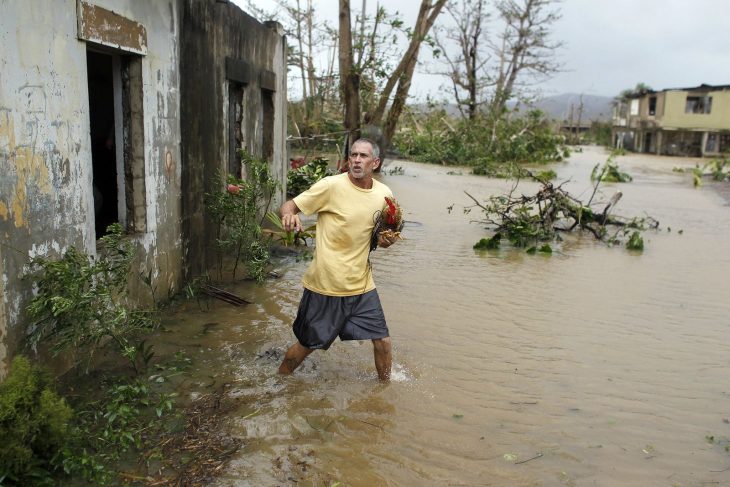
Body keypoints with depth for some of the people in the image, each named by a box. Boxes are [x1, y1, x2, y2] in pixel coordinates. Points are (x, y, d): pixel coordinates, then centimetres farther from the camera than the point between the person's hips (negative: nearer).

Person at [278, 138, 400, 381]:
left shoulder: (385, 194, 2)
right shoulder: (331, 185, -13)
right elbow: (288, 206, -11)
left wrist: (387, 239, -5)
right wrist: (289, 215, -35)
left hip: (362, 284, 4)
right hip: (325, 285, -4)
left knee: (382, 341, 8)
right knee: (306, 345, 8)